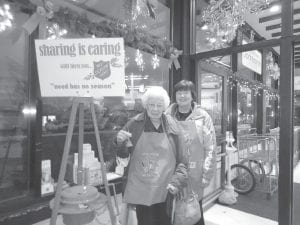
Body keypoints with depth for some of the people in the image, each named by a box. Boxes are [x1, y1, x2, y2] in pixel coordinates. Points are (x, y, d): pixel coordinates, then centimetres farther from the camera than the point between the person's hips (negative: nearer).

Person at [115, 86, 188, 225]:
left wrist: (177, 182, -9)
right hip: (140, 191, 0)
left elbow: (182, 160, 1)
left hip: (165, 192, 1)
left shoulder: (172, 126, -2)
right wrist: (120, 143, -13)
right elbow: (123, 154, 7)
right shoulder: (134, 124, -3)